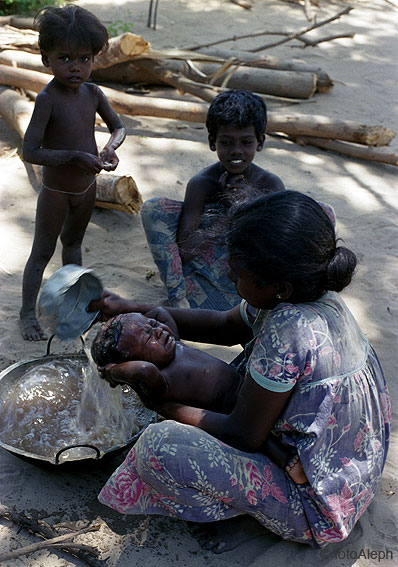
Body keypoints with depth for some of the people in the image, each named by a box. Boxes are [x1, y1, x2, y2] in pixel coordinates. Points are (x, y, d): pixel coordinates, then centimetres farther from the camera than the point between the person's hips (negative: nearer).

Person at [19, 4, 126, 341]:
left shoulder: (93, 93, -7)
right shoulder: (47, 99, -25)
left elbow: (119, 127, 8)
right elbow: (30, 152, -29)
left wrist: (110, 148, -14)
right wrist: (74, 156, -34)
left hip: (87, 186, 6)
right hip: (56, 191, -6)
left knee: (73, 242, 25)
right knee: (42, 252, 6)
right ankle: (28, 313, 19)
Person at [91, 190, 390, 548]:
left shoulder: (289, 333, -34)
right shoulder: (309, 292, -8)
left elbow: (243, 437, -22)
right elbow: (227, 327, 9)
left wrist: (160, 402, -12)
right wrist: (137, 311, 5)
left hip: (318, 508, -9)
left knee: (160, 445, -20)